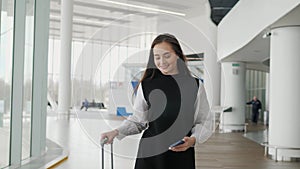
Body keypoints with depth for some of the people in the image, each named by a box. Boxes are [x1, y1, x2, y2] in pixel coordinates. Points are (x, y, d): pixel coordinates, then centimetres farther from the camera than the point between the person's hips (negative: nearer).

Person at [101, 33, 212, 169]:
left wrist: (193, 140, -13)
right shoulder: (146, 85, 3)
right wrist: (116, 132, -5)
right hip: (150, 154, 1)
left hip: (181, 154, 0)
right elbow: (137, 120, 10)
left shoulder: (194, 85, 1)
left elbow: (205, 122, 4)